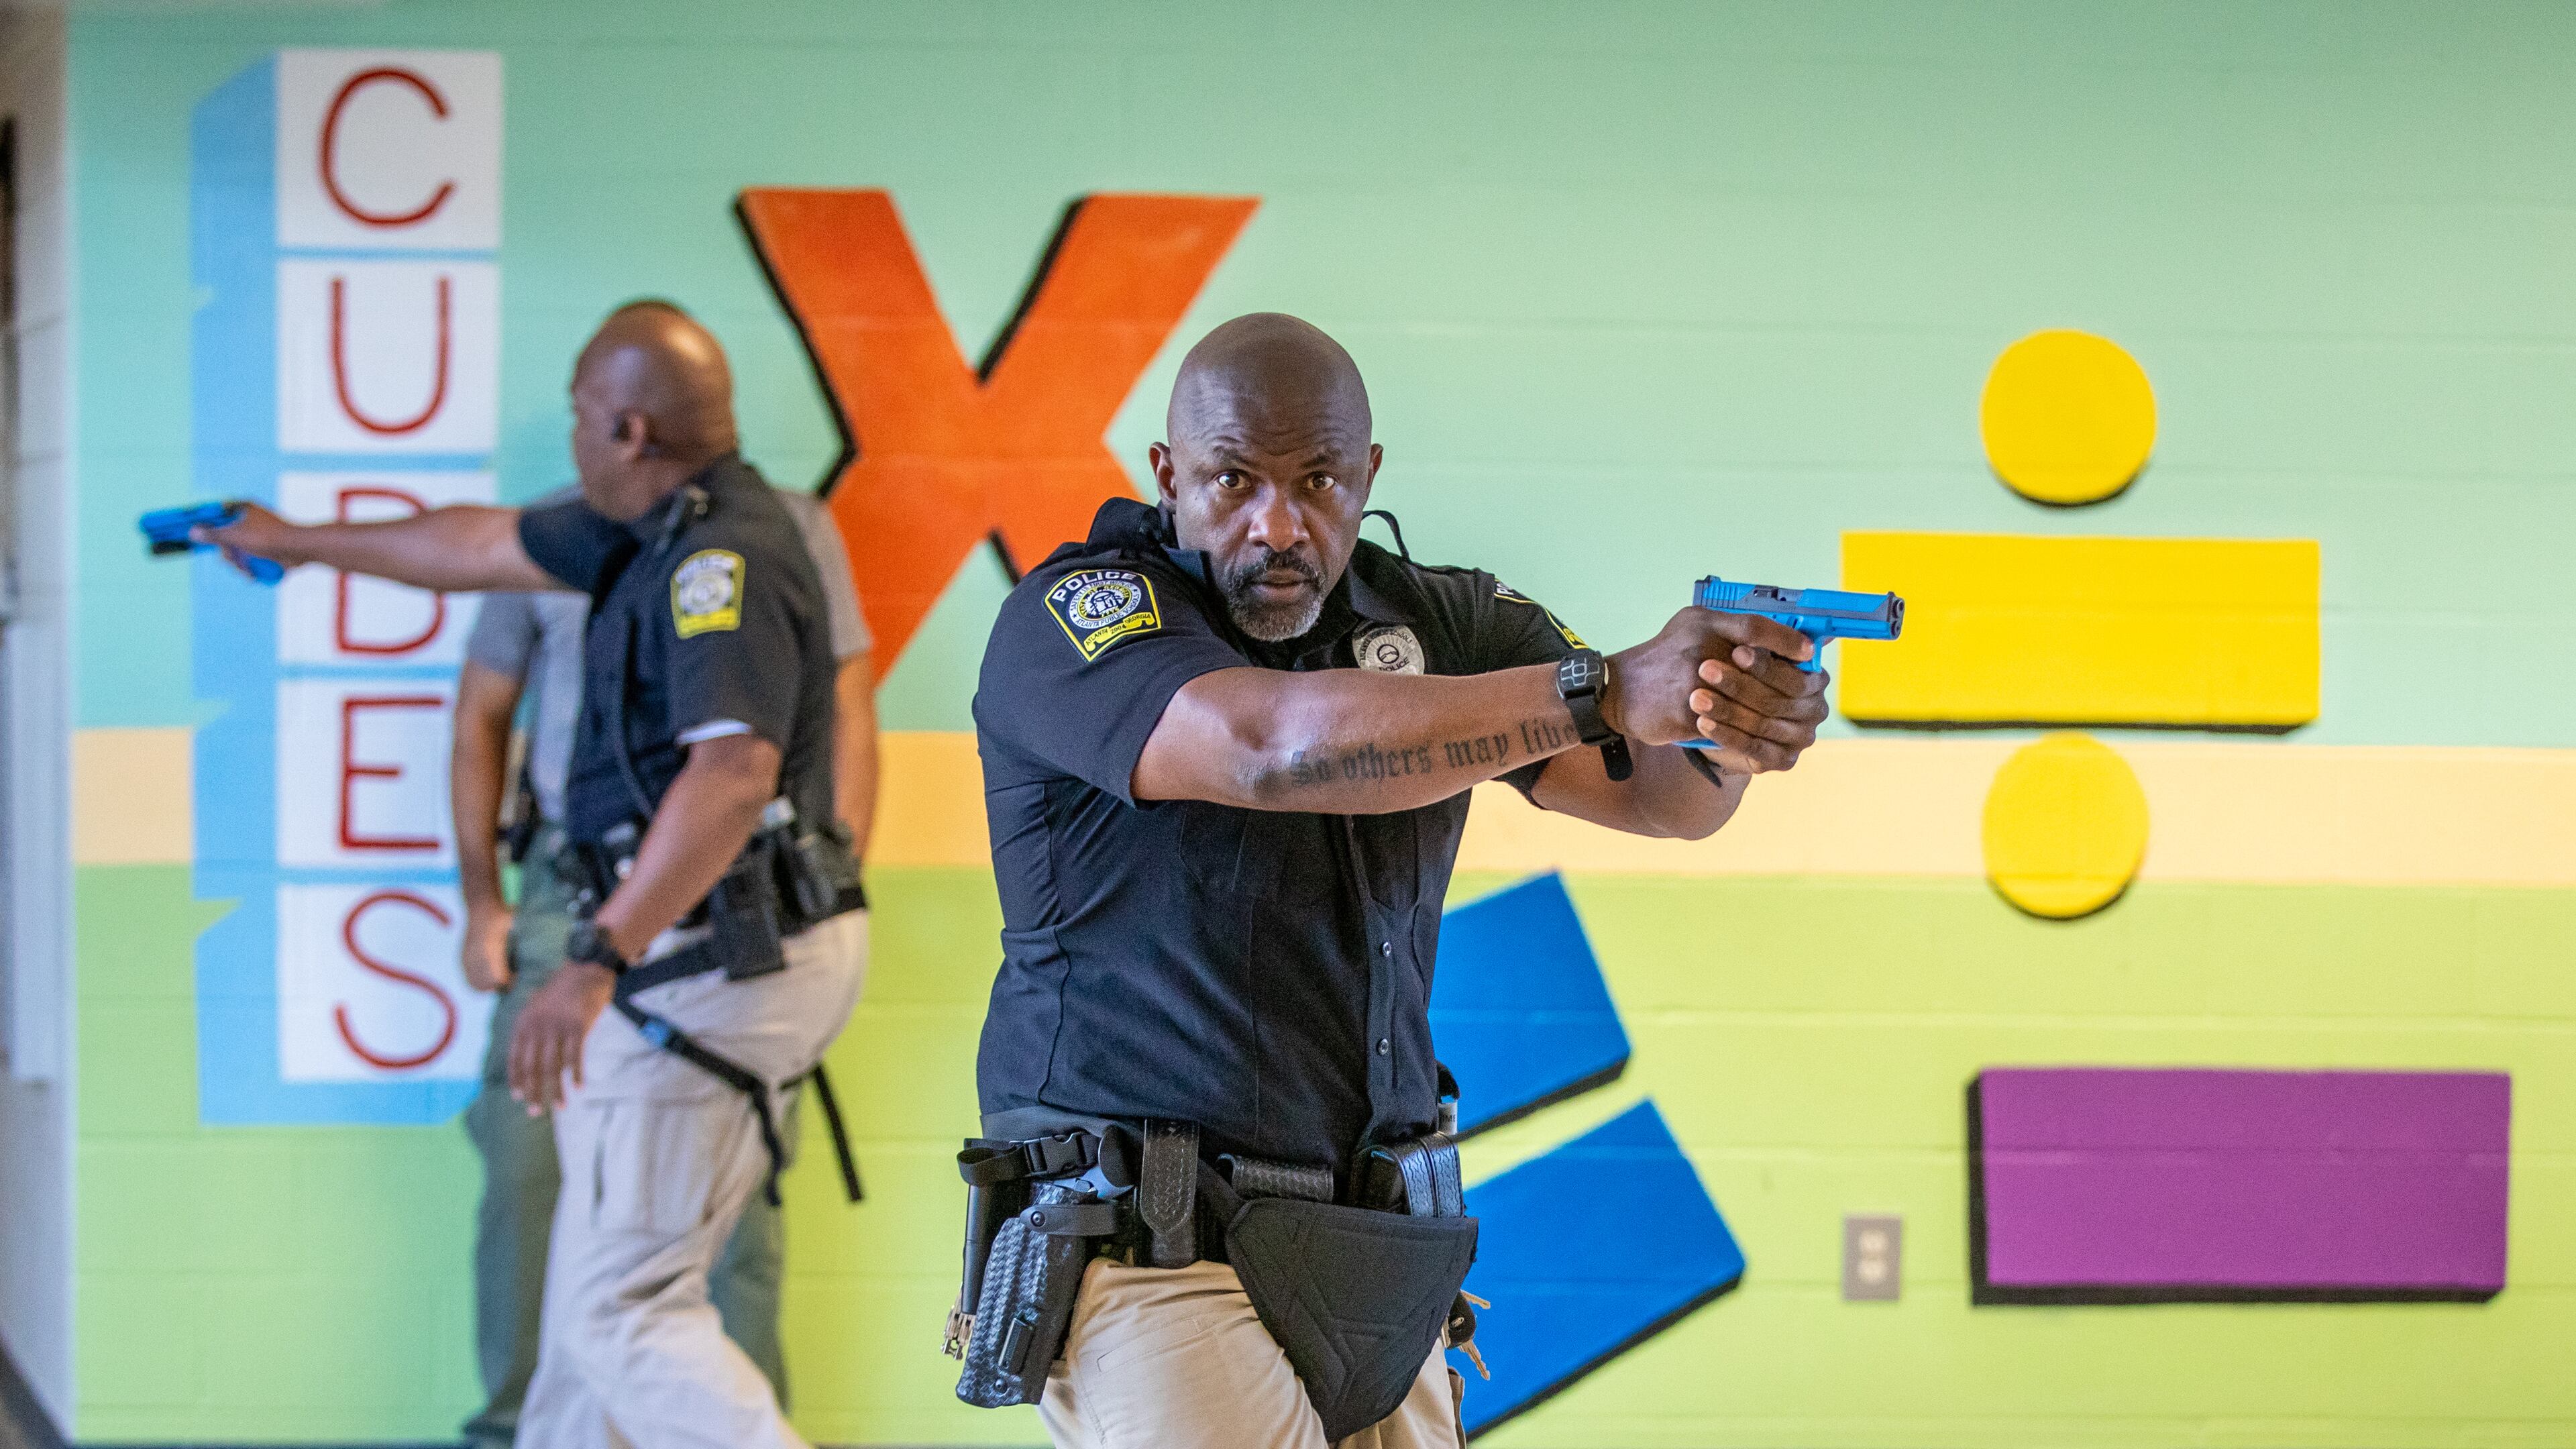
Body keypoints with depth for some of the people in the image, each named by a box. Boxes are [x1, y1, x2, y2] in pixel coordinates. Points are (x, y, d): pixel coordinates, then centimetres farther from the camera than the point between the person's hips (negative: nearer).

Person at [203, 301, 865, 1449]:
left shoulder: (724, 563, -19)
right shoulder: (659, 534, 15)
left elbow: (734, 770, -33)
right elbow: (488, 546, 31)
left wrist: (600, 960, -39)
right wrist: (301, 543, 42)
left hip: (716, 960, -11)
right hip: (707, 956, 11)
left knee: (627, 1305, -12)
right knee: (602, 1279, 17)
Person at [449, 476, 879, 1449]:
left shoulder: (792, 529, 6)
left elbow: (848, 712, 7)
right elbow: (482, 719, 14)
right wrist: (481, 901, 8)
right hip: (570, 885, 1)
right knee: (526, 1162, -4)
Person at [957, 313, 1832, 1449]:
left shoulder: (1432, 622, 8)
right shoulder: (1069, 621, -9)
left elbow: (1660, 794, -2)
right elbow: (1268, 743, -28)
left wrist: (1734, 728, -27)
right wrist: (1604, 692, -34)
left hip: (1372, 1260, 6)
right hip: (1146, 1247, -6)